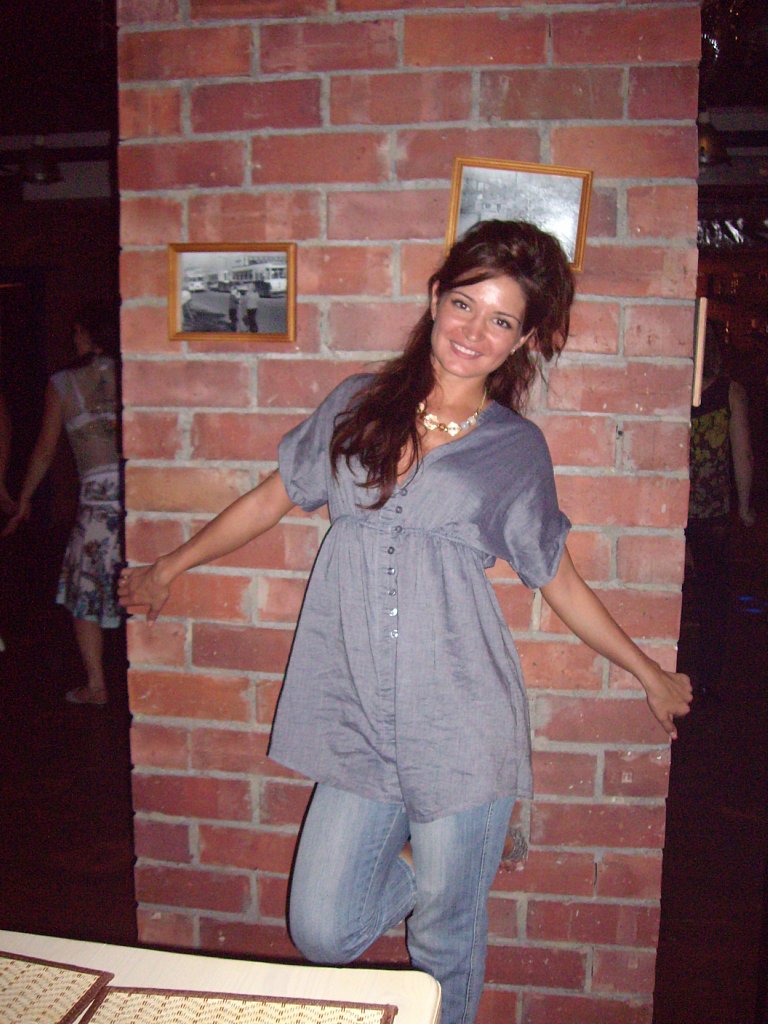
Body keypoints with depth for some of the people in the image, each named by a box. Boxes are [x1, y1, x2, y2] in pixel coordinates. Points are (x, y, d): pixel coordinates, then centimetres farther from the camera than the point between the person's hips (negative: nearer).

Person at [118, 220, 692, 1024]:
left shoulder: (518, 449, 4)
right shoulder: (357, 405, 8)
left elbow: (557, 578, 14)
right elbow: (272, 498, 18)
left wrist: (650, 673, 20)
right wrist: (168, 568, 27)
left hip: (462, 726, -2)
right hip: (357, 719, 2)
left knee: (445, 942, 10)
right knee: (321, 933, 5)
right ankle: (418, 879, 34)